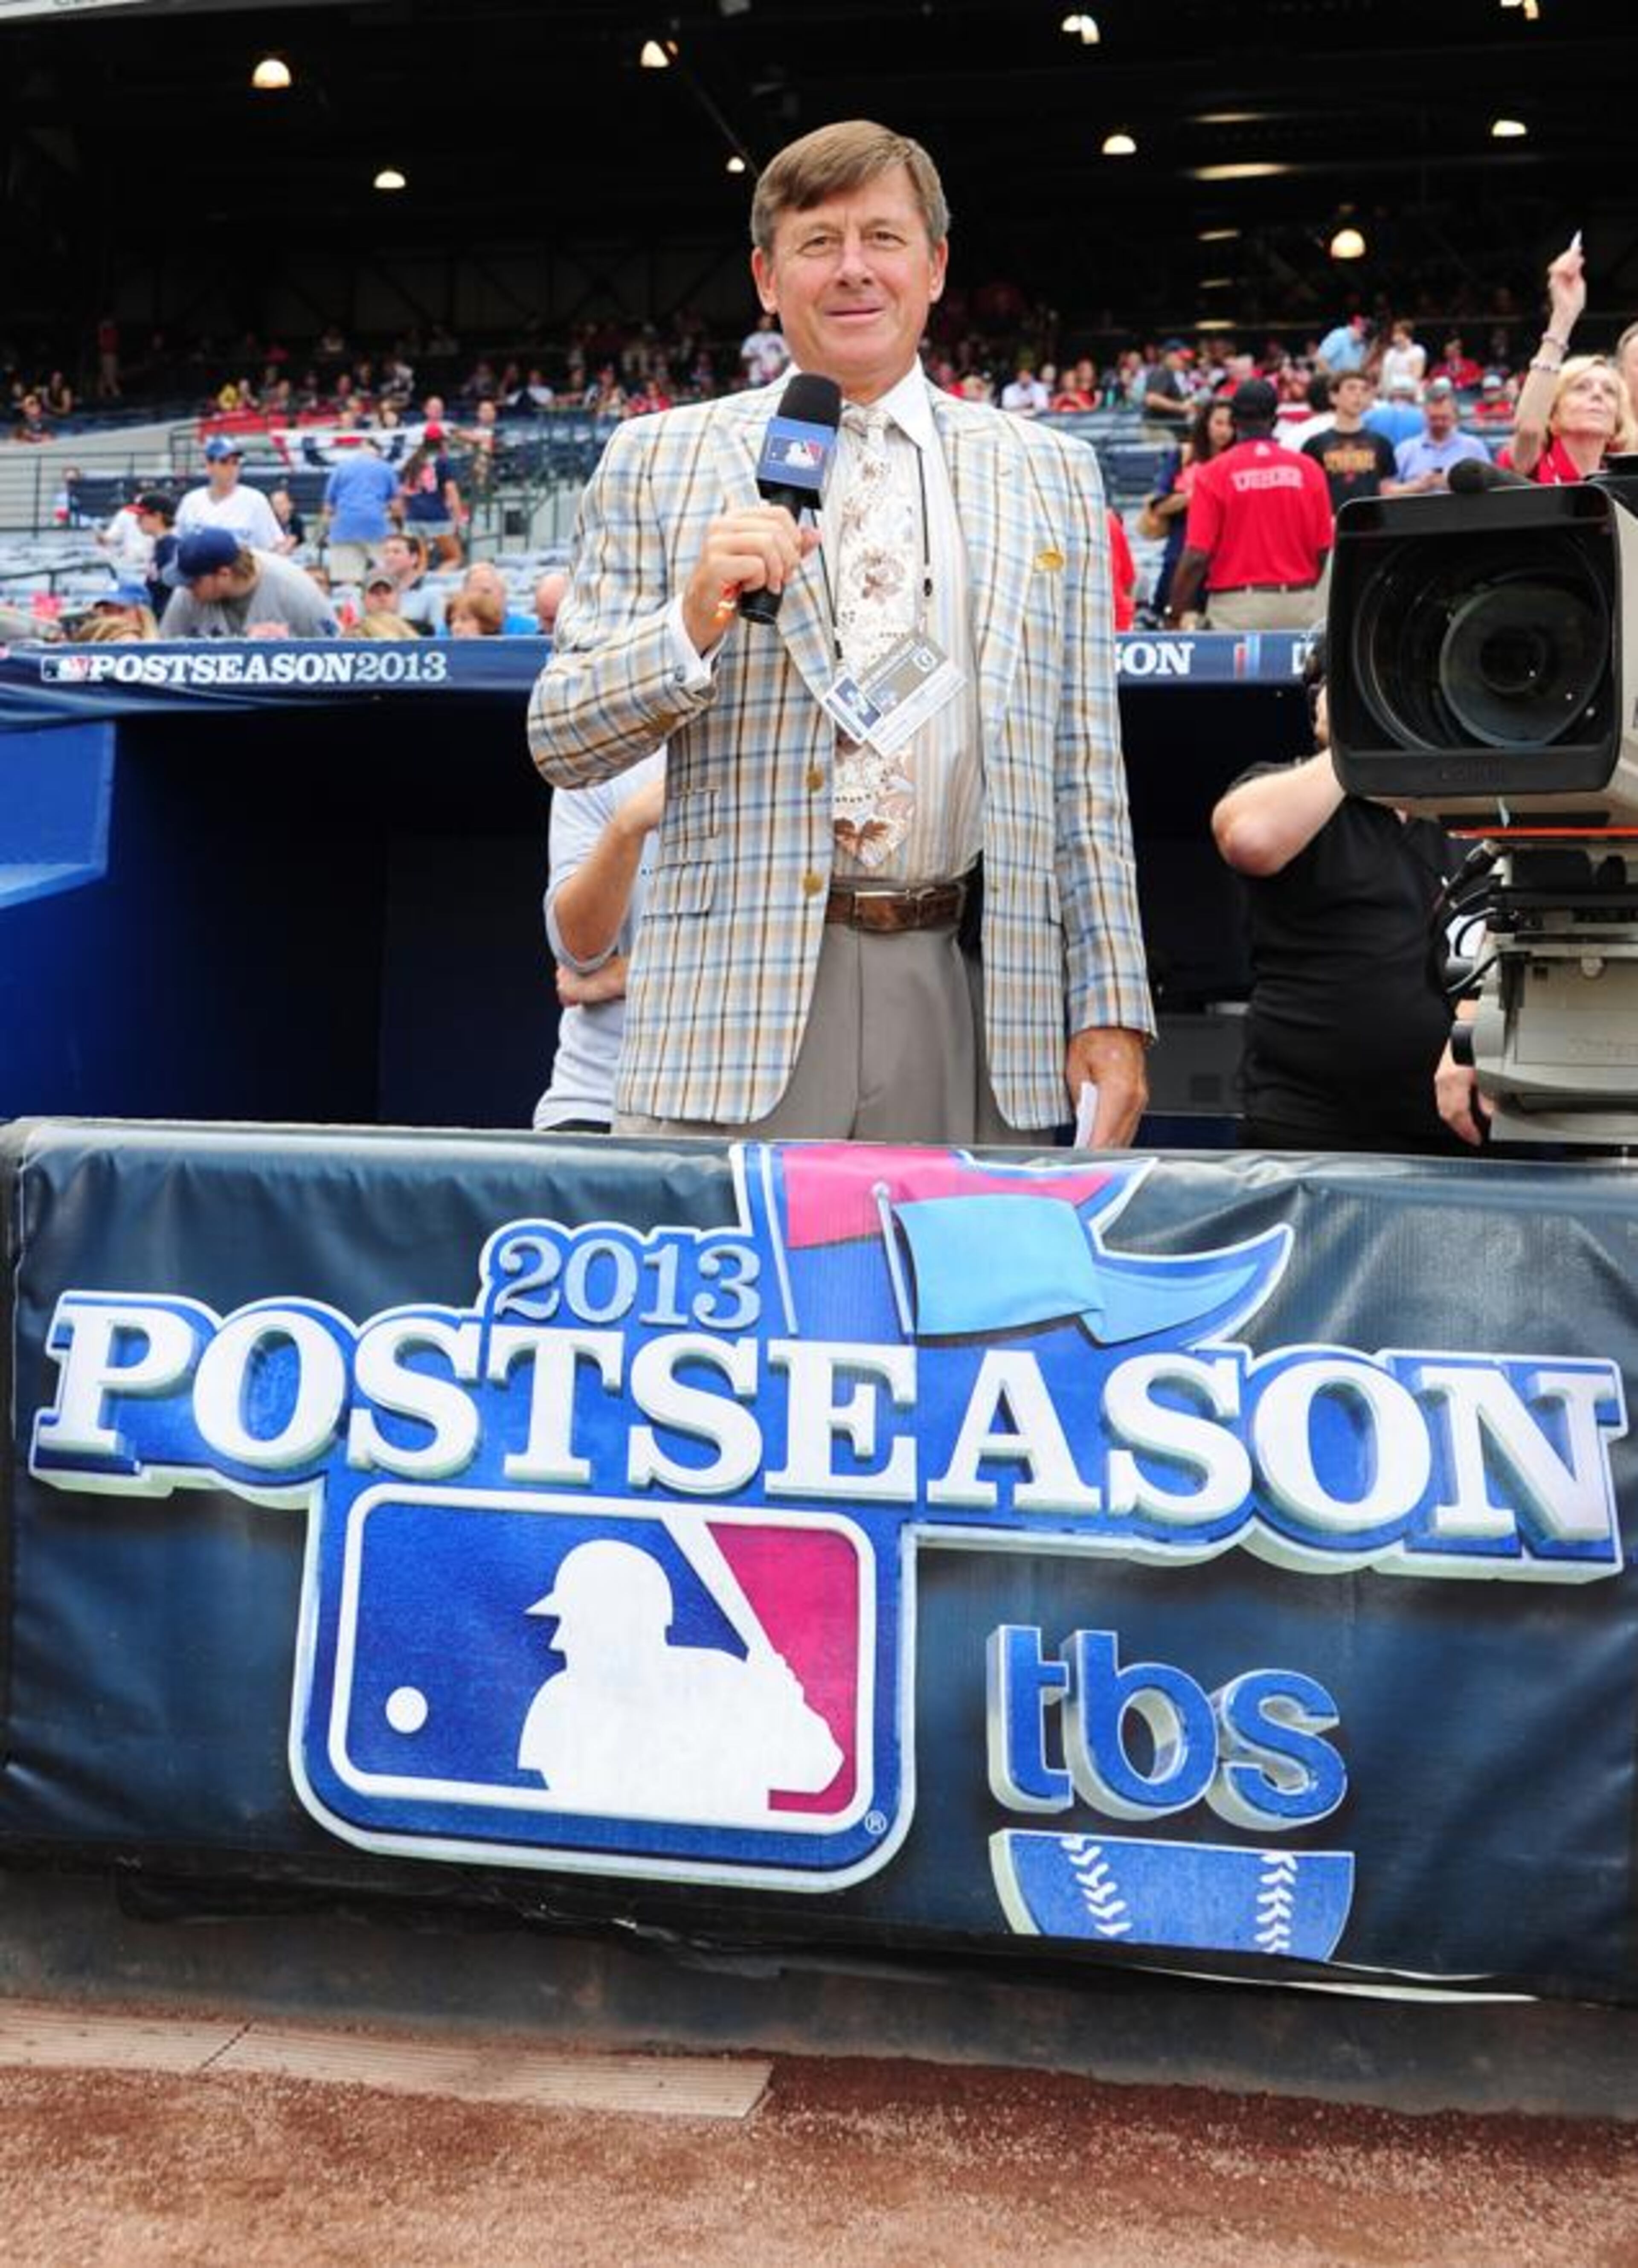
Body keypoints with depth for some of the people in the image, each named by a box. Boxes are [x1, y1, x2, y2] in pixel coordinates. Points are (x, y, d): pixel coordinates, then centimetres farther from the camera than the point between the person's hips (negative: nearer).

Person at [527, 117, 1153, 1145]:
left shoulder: (1052, 474, 14)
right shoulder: (657, 460, 8)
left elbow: (1087, 778, 11)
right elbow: (559, 740, 5)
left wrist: (1112, 1006, 5)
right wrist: (692, 620, -13)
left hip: (977, 1014, 2)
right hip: (739, 1010, -1)